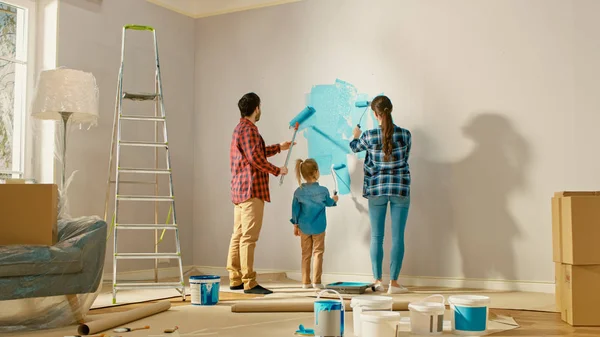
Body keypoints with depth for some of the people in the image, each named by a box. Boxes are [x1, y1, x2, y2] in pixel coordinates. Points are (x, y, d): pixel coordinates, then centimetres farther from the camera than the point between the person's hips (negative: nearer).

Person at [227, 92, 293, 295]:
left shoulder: (240, 128, 21)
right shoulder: (249, 129, -12)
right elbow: (255, 158, -21)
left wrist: (279, 148, 39)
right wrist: (277, 170, -9)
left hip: (239, 190, 11)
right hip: (251, 190, -11)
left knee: (238, 235, 11)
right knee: (248, 237, -10)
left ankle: (235, 280, 16)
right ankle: (249, 283, -9)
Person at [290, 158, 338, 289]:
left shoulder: (298, 192, -4)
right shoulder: (322, 190, -12)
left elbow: (295, 209, 2)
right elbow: (328, 203, 7)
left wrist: (295, 225, 14)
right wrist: (334, 200, 30)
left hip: (304, 228, 3)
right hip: (318, 228, -3)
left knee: (305, 254, 11)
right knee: (318, 253, 5)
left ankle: (305, 282, 14)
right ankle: (316, 282, 3)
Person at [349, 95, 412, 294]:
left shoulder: (369, 136, -7)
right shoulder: (405, 134, -6)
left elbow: (355, 147, 15)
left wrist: (356, 136, 36)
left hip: (377, 189, 0)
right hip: (400, 188, 0)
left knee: (376, 237, 8)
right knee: (397, 237, 3)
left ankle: (377, 281, 12)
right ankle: (393, 282, 5)